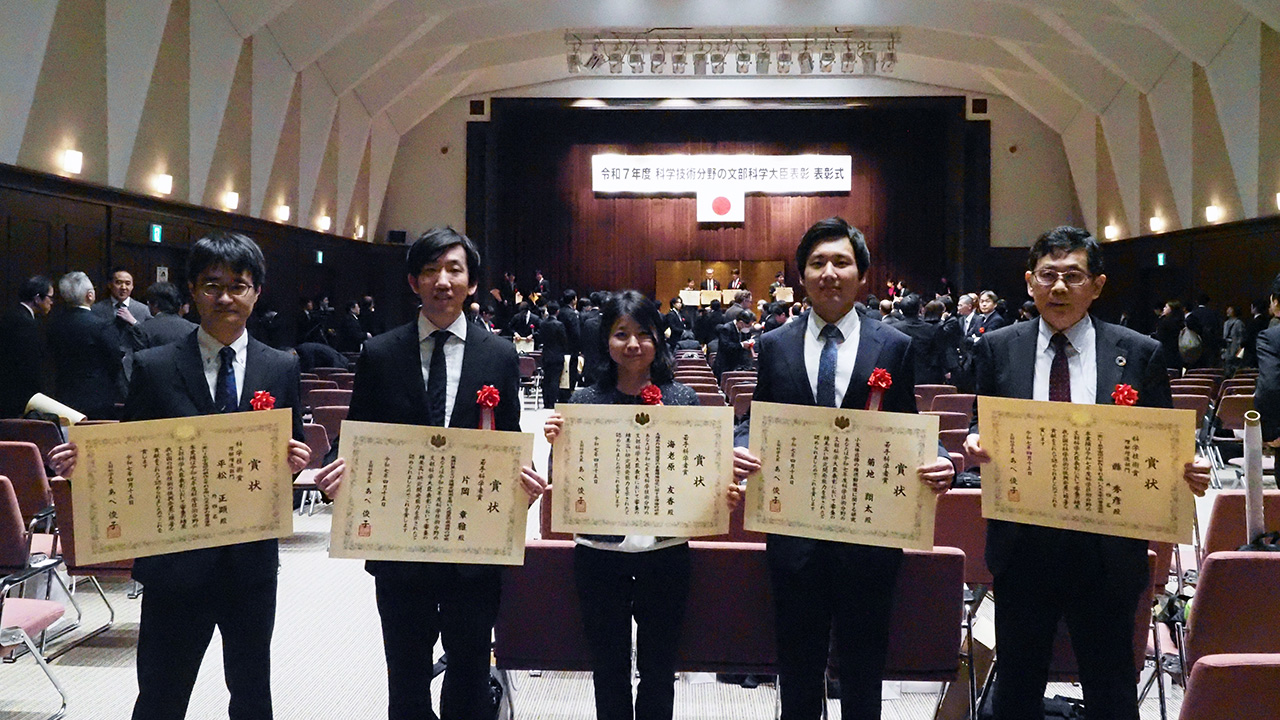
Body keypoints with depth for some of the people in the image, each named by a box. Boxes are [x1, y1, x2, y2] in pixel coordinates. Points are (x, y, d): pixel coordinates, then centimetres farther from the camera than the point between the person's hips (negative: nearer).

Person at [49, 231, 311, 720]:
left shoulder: (282, 368, 3)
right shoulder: (152, 367, -2)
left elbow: (291, 451, 7)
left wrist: (296, 461, -15)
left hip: (253, 560, 2)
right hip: (176, 562, -1)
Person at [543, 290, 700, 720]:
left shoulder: (682, 399, 1)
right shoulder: (584, 401, 0)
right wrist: (558, 446, -18)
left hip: (665, 551, 0)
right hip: (600, 552, 0)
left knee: (658, 669, 13)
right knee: (608, 669, 14)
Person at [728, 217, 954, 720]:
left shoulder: (894, 347, 1)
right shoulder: (774, 346, 4)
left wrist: (938, 463, -18)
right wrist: (739, 452, -16)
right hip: (795, 531, 1)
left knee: (863, 668, 13)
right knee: (797, 667, 15)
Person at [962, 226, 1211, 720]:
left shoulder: (1140, 354, 0)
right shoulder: (997, 349, 3)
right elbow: (982, 430, 8)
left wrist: (1187, 473, -18)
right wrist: (976, 444, -15)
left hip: (1107, 550, -1)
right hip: (1022, 546, 1)